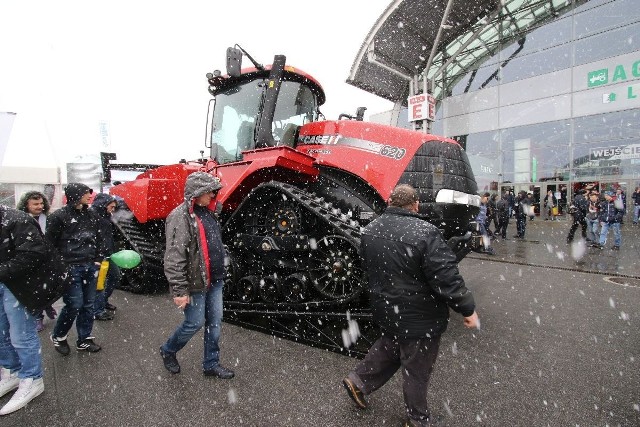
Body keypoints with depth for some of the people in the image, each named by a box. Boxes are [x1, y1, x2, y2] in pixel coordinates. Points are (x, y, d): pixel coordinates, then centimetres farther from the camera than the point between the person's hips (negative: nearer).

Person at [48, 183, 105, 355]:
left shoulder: (91, 215, 11)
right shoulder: (59, 216, -7)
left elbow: (99, 239, 17)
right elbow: (50, 243, -5)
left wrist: (98, 260, 9)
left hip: (90, 266, 6)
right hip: (70, 268, -6)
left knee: (88, 304, 10)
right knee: (74, 305, -4)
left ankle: (84, 340, 23)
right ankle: (58, 337, 23)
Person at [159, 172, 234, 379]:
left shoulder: (207, 212, 9)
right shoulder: (181, 217, -18)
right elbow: (174, 259, -22)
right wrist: (179, 290, -22)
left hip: (214, 281, 8)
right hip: (196, 284, -8)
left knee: (215, 322, 13)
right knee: (195, 323, 6)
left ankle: (211, 364, 28)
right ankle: (168, 351, 34)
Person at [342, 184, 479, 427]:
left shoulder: (370, 230, -1)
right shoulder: (424, 232, -24)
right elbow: (446, 277, -24)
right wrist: (467, 309, -11)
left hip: (385, 309, 6)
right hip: (418, 316, -6)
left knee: (391, 346, 30)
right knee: (416, 370, 13)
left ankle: (358, 380, 34)